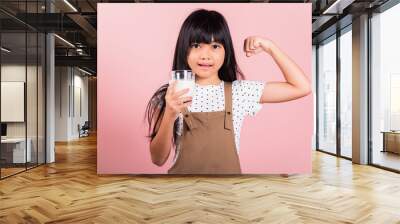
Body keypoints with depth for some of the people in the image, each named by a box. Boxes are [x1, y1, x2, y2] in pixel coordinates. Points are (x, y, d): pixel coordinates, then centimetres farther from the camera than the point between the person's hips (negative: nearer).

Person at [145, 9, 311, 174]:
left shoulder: (238, 91, -4)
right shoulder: (173, 95, -8)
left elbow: (301, 88, -4)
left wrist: (270, 47, -8)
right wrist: (170, 116, -24)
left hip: (228, 170, 2)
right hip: (182, 171, -1)